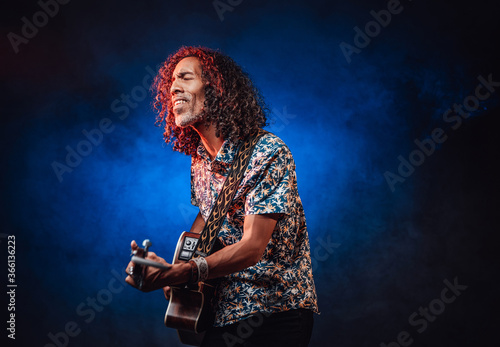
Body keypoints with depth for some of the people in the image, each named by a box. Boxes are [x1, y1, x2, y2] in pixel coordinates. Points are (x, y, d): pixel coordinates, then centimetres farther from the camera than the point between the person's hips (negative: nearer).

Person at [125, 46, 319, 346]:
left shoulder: (268, 153, -19)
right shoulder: (200, 160, 4)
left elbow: (252, 248, -24)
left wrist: (176, 274, -33)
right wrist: (181, 262, 1)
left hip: (276, 313, -6)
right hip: (223, 311, 6)